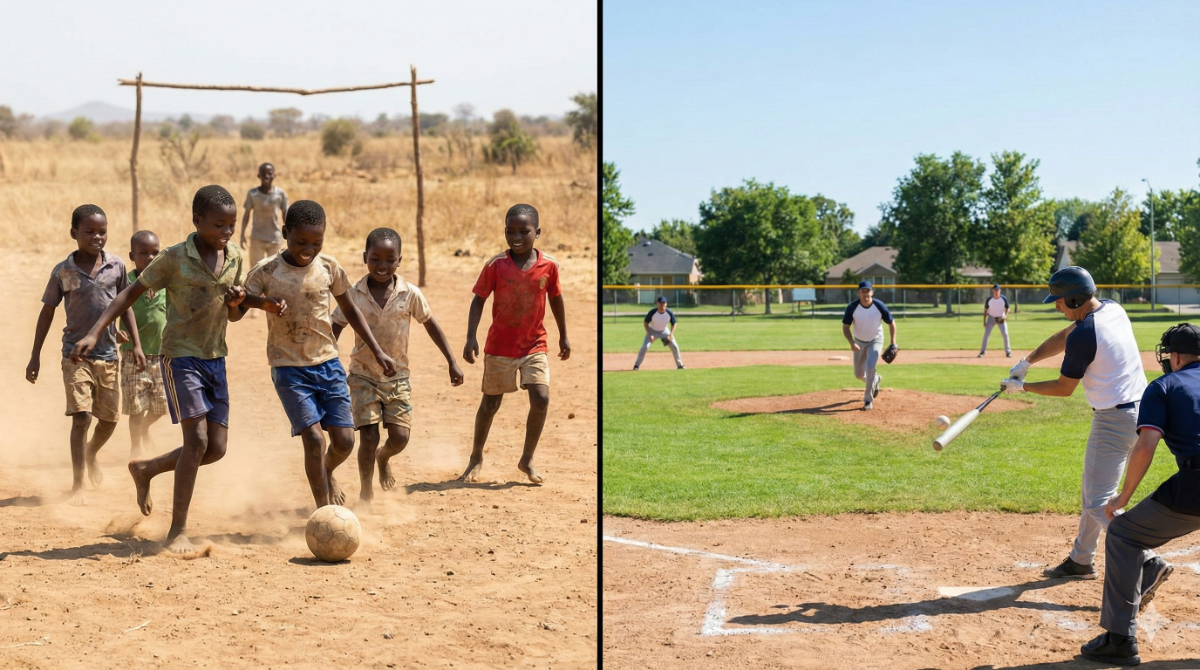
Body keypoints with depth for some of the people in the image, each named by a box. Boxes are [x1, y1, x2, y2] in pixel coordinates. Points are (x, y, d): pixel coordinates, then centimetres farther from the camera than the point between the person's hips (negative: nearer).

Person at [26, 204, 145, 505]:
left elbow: (125, 306, 11)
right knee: (81, 416, -14)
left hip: (108, 355, 3)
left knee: (109, 419, 11)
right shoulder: (63, 271, -5)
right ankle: (77, 486, -4)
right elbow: (47, 312, 3)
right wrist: (35, 356, 3)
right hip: (76, 354, -3)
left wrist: (136, 344, 5)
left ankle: (90, 454, 44)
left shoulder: (116, 266, 0)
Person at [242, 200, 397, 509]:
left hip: (328, 362, 3)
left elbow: (349, 310, 13)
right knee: (314, 438, -14)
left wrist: (377, 351, 9)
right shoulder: (266, 271, -8)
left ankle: (327, 473, 35)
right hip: (289, 368, -3)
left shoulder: (329, 267, 0)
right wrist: (264, 304, -28)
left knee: (344, 439, -1)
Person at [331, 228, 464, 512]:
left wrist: (452, 362, 6)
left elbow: (430, 325, 6)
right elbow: (334, 330, 1)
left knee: (400, 436, -6)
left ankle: (383, 458, 31)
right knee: (369, 437, -8)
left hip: (397, 377, 1)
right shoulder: (354, 295, -8)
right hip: (363, 376, -1)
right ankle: (365, 493, 15)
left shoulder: (410, 294, -7)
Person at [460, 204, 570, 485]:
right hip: (499, 346, -1)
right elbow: (478, 300, -6)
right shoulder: (495, 265, -12)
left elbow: (556, 299, 7)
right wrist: (471, 337, -16)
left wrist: (564, 336, 14)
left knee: (541, 398, -13)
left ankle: (527, 459, 6)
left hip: (535, 345, 1)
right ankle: (476, 458, 30)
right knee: (490, 404, 9)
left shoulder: (549, 265, -7)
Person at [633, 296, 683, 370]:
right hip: (652, 331, -2)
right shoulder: (652, 312, -29)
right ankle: (636, 365, -8)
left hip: (664, 331, 2)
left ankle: (679, 365, 11)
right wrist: (649, 335, -26)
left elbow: (673, 324, -8)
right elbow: (645, 323, -17)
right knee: (645, 347, -18)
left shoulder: (669, 313, -23)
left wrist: (671, 334, -23)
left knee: (674, 346, -5)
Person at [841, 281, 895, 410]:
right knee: (859, 374, 10)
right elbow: (845, 327, -13)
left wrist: (893, 344, -11)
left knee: (870, 367, -23)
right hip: (859, 342, 2)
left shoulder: (880, 306, -21)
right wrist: (852, 343, -29)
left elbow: (891, 323, -6)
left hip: (875, 341, -2)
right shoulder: (852, 307, -20)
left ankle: (868, 400, -10)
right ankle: (875, 380, 46)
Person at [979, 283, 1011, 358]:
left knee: (1005, 334, -7)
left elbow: (1007, 308, -3)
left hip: (1001, 318, 0)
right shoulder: (989, 300, -13)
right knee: (986, 334, -8)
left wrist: (1005, 316, -22)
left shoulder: (1004, 299, -14)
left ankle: (1008, 352, 5)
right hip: (991, 318, 0)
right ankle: (982, 351, -1)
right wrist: (984, 321, -8)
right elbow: (985, 310, -4)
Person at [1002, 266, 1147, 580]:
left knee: (1099, 503, -9)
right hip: (1137, 409, 10)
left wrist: (1021, 387, 2)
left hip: (1114, 420, -10)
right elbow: (1064, 337, 17)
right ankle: (1081, 560, 34)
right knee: (1093, 490, 22)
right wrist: (1026, 362, 10)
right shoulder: (1113, 309, 5)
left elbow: (1063, 388, -11)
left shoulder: (1084, 334, -22)